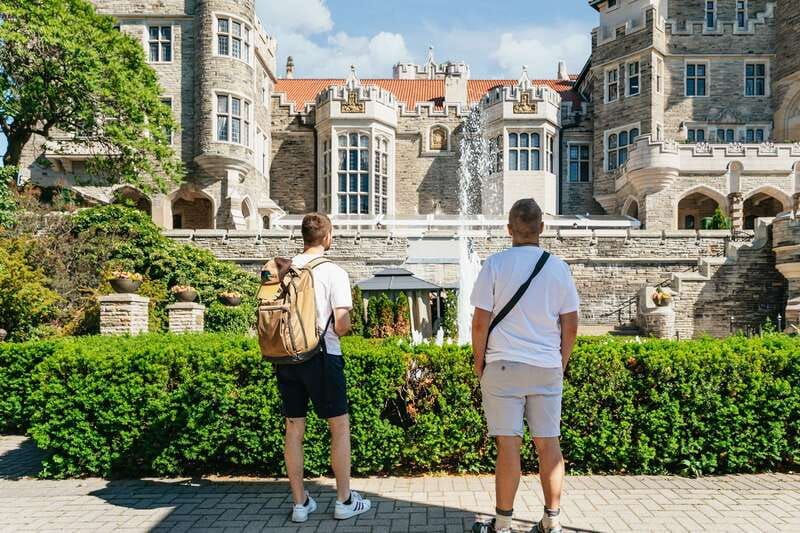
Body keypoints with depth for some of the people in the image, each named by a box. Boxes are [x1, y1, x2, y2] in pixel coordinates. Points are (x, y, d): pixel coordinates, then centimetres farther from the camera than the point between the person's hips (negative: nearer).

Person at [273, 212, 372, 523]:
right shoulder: (334, 273, -10)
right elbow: (342, 326, -13)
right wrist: (343, 328, 9)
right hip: (322, 357, -5)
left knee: (294, 428, 11)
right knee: (340, 426, 9)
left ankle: (300, 503, 20)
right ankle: (344, 500, 16)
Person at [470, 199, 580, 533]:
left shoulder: (495, 264, -4)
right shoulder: (558, 267, 4)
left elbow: (480, 321, -6)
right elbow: (570, 326, 5)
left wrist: (478, 362, 6)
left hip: (504, 365, -3)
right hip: (548, 367, 3)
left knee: (508, 444, 1)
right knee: (548, 444, 9)